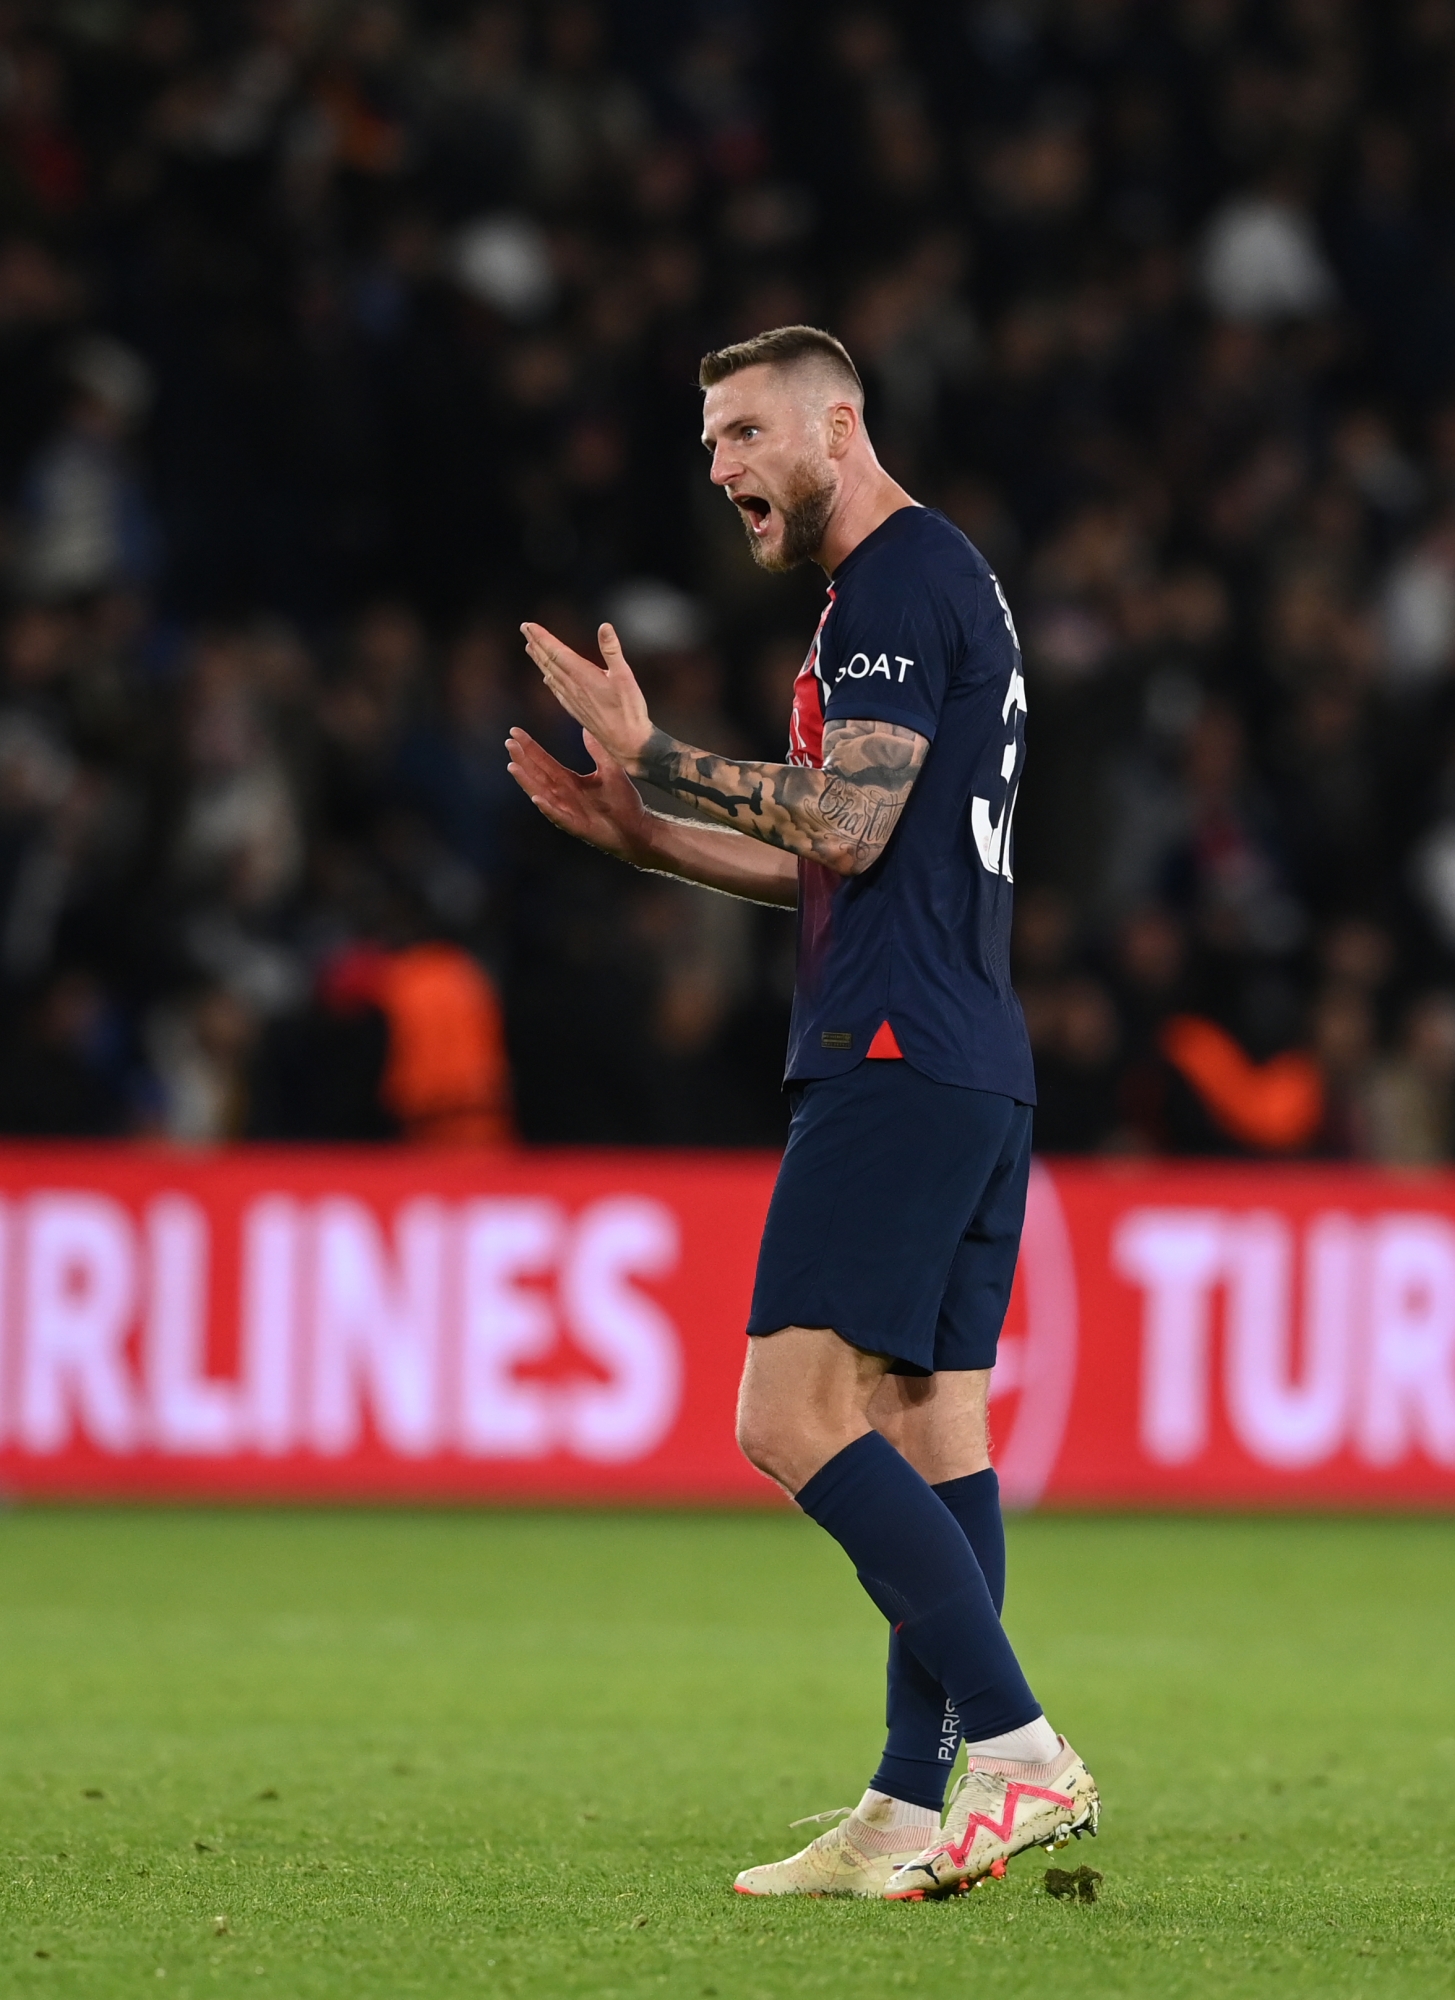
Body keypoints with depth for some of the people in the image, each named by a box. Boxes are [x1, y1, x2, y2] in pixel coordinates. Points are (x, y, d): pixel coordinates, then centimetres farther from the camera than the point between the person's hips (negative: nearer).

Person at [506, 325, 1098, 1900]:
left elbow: (846, 830, -18)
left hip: (894, 1062, -11)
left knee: (795, 1417, -14)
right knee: (928, 1427, 7)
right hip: (973, 1069, 11)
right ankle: (913, 1813, 6)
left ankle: (1019, 1751, -19)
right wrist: (636, 831, 22)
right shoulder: (937, 585, 22)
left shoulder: (900, 580, -10)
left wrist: (653, 755, -9)